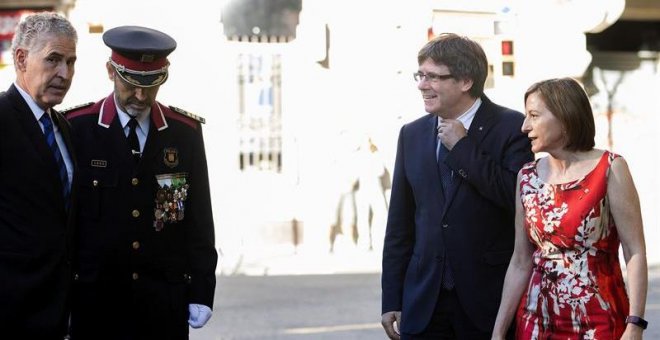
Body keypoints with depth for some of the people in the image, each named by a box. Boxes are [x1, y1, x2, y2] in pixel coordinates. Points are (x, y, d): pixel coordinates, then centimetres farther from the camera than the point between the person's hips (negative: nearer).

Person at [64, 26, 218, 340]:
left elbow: (200, 217, 7)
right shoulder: (75, 128, -3)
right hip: (95, 299, -2)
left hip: (165, 300, 2)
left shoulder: (186, 131, 5)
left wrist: (202, 291, 2)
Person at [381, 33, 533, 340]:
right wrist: (392, 300, 8)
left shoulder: (510, 127, -3)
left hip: (489, 300, -4)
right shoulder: (412, 135, 10)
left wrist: (462, 148, -13)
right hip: (423, 302, 4)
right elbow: (399, 225, 12)